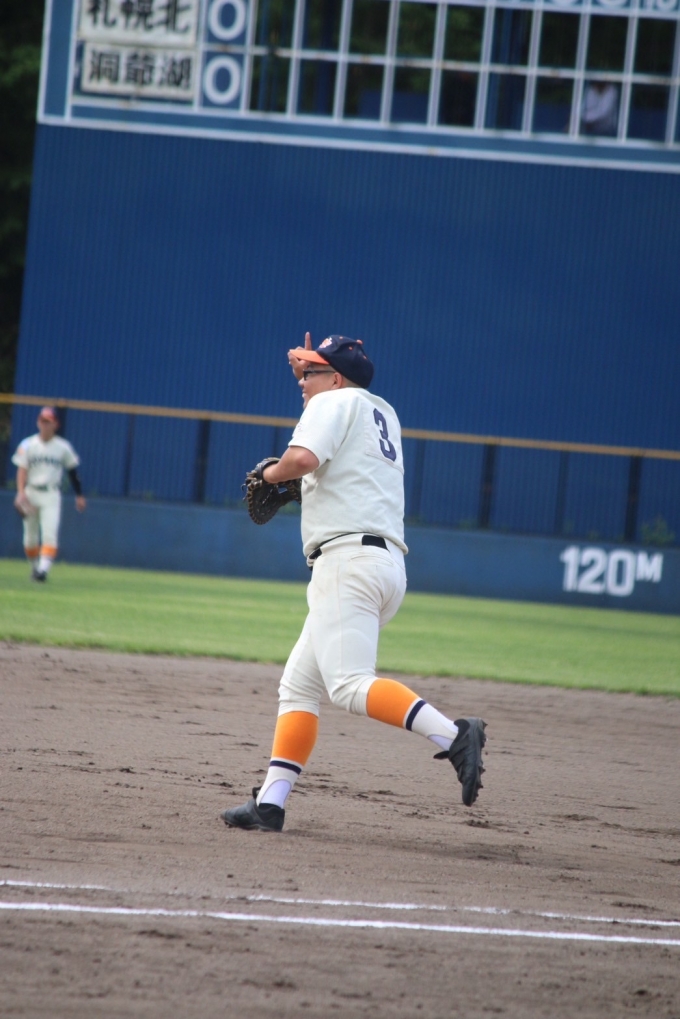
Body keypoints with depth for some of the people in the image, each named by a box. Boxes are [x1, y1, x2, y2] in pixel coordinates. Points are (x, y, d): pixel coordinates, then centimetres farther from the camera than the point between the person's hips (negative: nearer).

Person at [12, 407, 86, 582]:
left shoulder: (63, 447, 2)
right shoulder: (27, 445, 1)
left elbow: (73, 472, 9)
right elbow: (22, 470, -6)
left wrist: (79, 495, 9)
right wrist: (20, 493, -21)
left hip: (51, 496, -1)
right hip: (31, 494, 1)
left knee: (50, 533, -17)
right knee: (31, 535, 8)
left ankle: (44, 568, -24)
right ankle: (35, 566, 27)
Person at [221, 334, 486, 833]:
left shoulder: (335, 402, 0)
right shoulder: (383, 412, 25)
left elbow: (304, 457, -18)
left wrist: (271, 472, 2)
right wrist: (309, 373, 37)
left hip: (348, 558, -10)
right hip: (388, 564, 10)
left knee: (350, 684, -22)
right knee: (299, 684, 12)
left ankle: (454, 735, -36)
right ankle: (271, 802, 8)